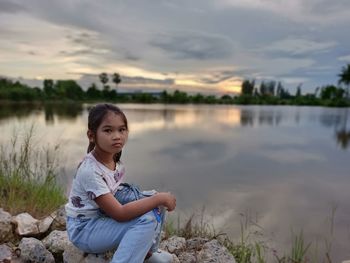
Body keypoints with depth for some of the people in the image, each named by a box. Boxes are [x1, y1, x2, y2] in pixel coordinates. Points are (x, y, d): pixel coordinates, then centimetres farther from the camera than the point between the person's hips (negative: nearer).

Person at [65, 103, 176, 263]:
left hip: (104, 217, 8)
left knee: (152, 203, 3)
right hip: (83, 229, -8)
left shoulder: (115, 160, -4)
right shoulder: (90, 170, -29)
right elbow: (119, 214, -31)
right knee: (147, 220, -26)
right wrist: (160, 198, -28)